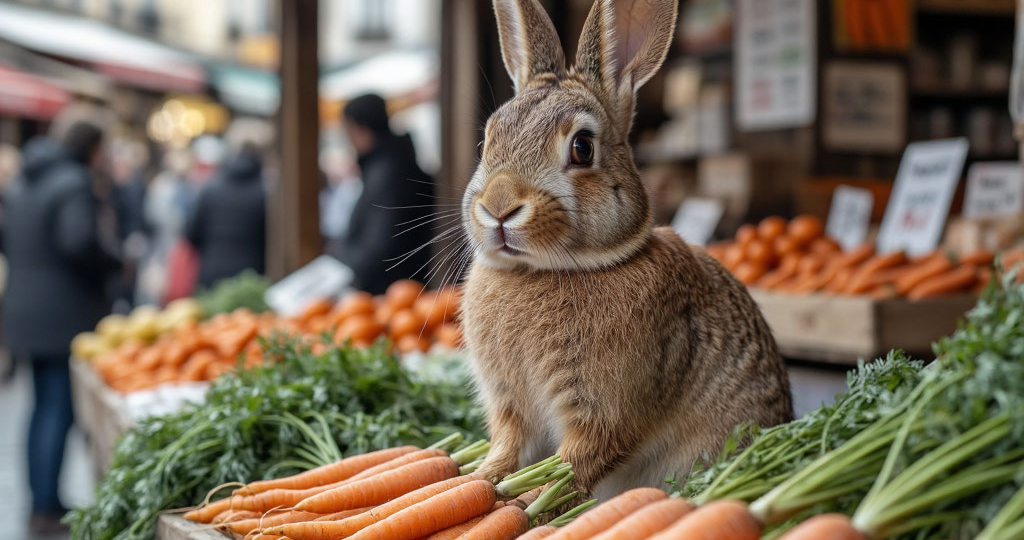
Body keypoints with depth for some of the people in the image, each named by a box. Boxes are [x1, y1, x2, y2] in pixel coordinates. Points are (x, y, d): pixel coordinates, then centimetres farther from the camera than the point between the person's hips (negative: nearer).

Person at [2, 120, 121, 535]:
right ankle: (46, 509, -3)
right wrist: (110, 264, -11)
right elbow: (80, 240, -27)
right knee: (60, 409, -4)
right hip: (67, 313, -8)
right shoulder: (75, 183, -14)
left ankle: (42, 502, 22)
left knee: (44, 406, 16)